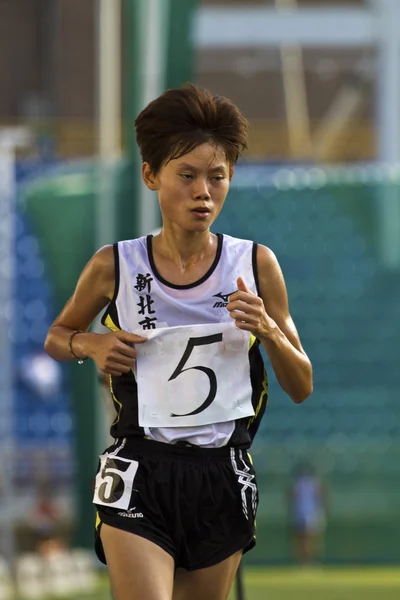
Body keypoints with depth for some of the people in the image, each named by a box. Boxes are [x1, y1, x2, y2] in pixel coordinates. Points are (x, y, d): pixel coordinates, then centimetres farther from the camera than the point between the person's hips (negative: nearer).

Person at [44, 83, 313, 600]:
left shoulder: (255, 264, 1)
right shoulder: (115, 267, -1)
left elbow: (301, 388, 7)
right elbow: (56, 338, 18)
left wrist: (268, 331, -12)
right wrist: (90, 345, -5)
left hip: (222, 478, 2)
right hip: (138, 479, -2)